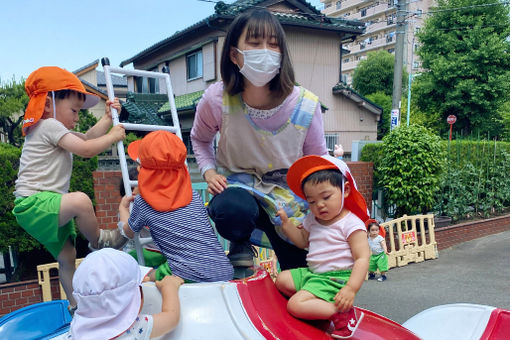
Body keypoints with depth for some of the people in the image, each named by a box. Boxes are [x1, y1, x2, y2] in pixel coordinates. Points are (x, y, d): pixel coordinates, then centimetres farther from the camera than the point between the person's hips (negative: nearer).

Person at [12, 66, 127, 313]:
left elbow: (88, 137, 23)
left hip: (47, 206, 11)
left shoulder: (54, 130, 20)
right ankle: (99, 241, -11)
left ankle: (75, 305, 25)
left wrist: (108, 117, 14)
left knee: (66, 257, 13)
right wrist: (114, 136, -8)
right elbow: (86, 149, -19)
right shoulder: (50, 126, -12)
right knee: (80, 201, -37)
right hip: (33, 204, -11)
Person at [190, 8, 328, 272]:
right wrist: (209, 172, -12)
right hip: (238, 184, 0)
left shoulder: (306, 105, -18)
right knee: (232, 210, -38)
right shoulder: (216, 99, -17)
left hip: (288, 191, 1)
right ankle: (240, 242, -1)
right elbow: (199, 139, 5)